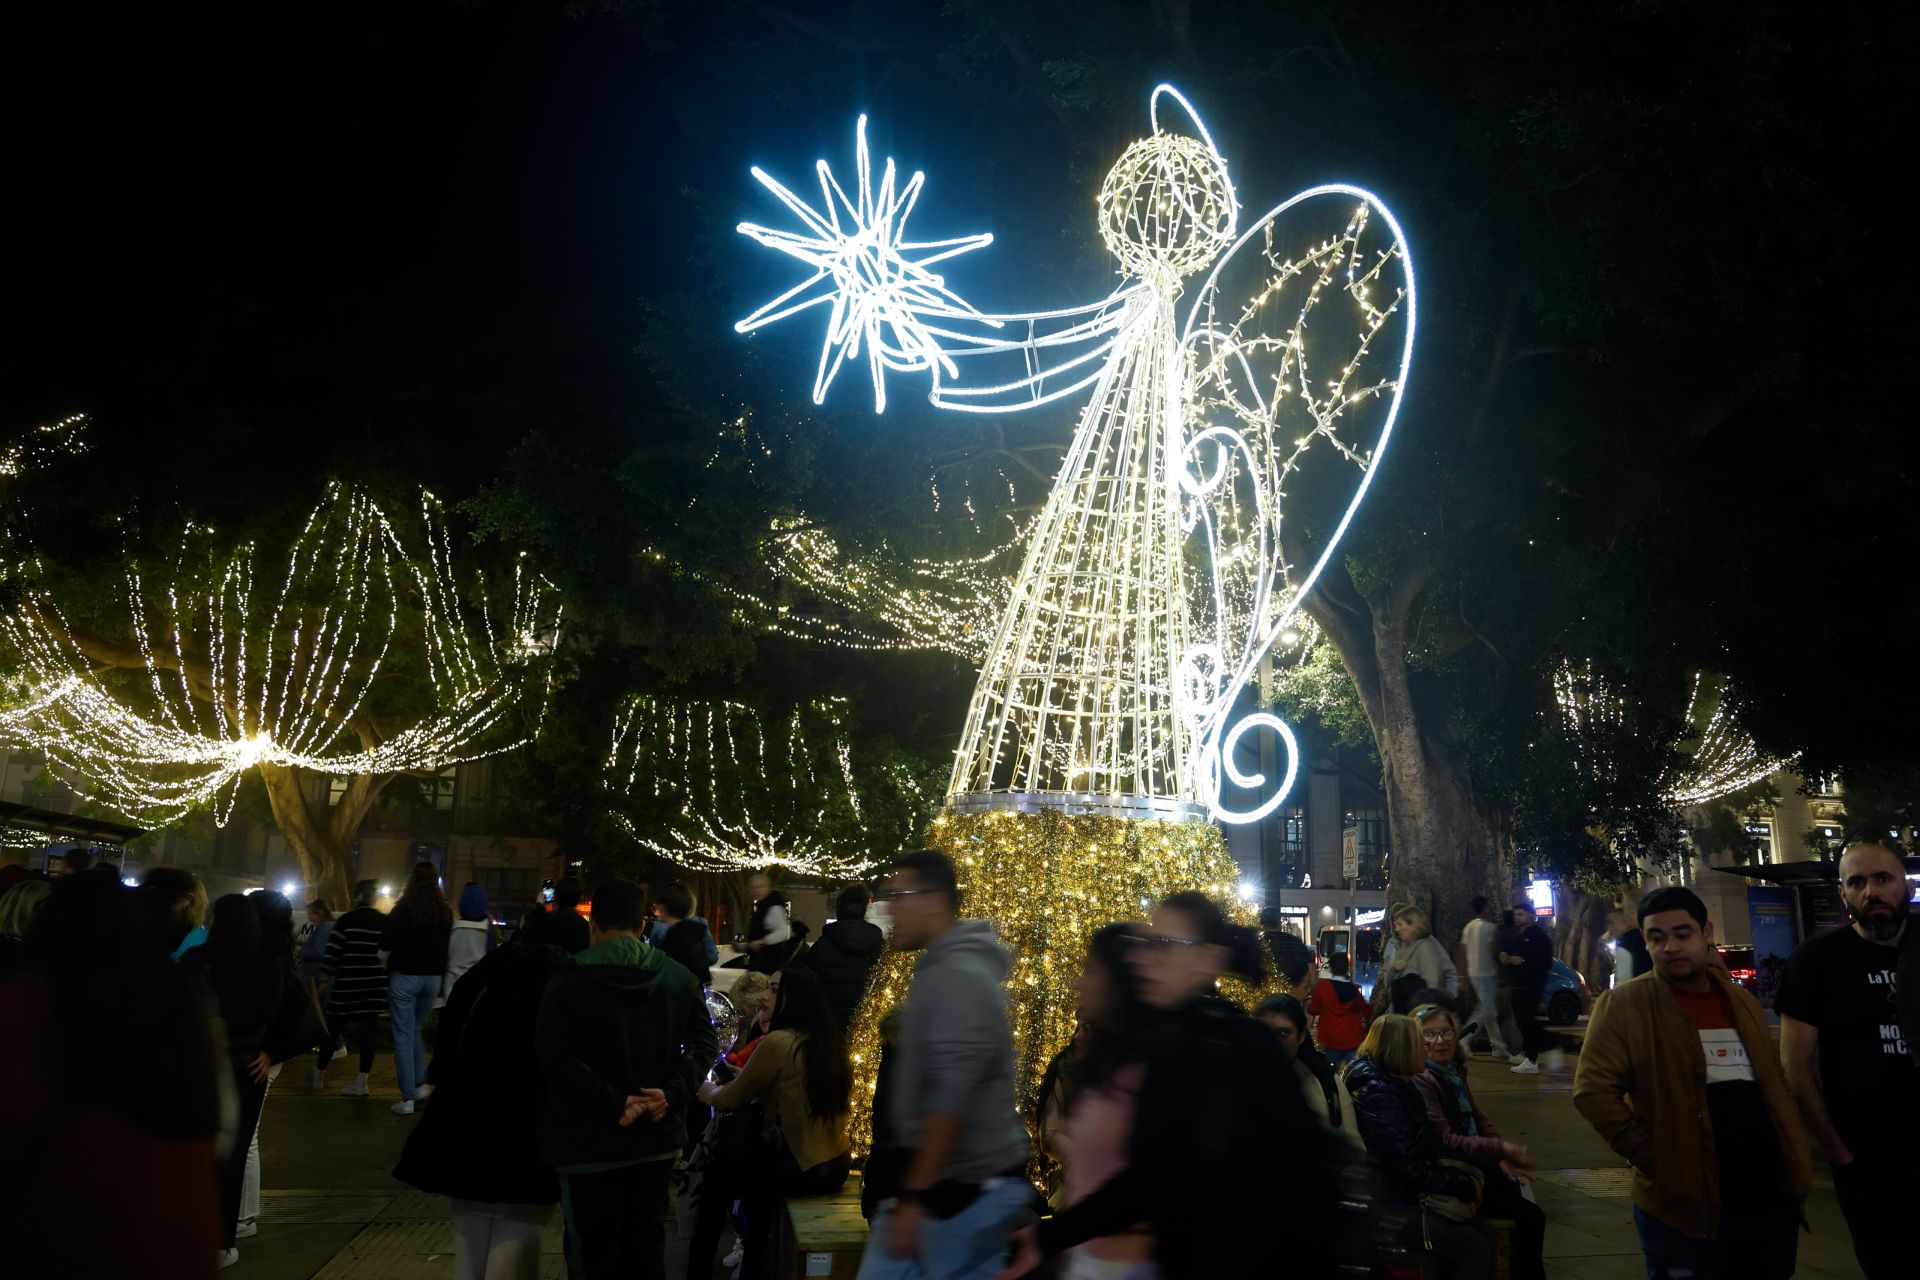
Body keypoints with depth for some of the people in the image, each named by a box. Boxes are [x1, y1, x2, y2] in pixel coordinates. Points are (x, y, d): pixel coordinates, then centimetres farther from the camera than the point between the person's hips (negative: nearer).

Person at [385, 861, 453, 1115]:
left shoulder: (403, 908, -9)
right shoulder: (444, 912, 2)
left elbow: (385, 943, -5)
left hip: (405, 977, -4)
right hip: (432, 978, 4)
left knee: (403, 1037, 1)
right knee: (417, 1030, 23)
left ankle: (408, 1098, -1)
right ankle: (420, 1084, 20)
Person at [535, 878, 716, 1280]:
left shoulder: (569, 977, -9)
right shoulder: (680, 977, 4)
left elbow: (554, 1055, -19)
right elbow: (704, 1041, -1)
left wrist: (611, 1104, -17)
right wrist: (672, 1094, -9)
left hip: (591, 1141, -4)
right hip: (657, 1137, 4)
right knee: (647, 1246, 17)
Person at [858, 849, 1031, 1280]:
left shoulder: (959, 977, -20)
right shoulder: (941, 970, 13)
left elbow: (950, 1097, -26)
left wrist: (915, 1196, -24)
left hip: (967, 1190, -10)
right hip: (935, 1181, 10)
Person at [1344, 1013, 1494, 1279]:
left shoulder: (1397, 1085, 10)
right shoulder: (1377, 1095, -21)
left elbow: (1428, 1148, 12)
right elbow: (1410, 1170, -22)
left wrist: (1464, 1178, -5)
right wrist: (1465, 1184, -11)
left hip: (1405, 1193, 9)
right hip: (1387, 1209, -9)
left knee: (1484, 1231, -3)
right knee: (1475, 1246, -14)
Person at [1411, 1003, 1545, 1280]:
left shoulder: (1454, 1070, 8)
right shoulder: (1420, 1081, -20)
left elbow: (1478, 1118, 12)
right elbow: (1445, 1142, -23)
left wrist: (1501, 1156, -4)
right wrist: (1501, 1150, -23)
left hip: (1470, 1163, 8)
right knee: (1530, 1216, -10)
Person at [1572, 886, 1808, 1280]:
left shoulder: (1744, 1003, 11)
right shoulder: (1623, 1005, -8)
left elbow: (1775, 1084, 19)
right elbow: (1593, 1090, -13)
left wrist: (1798, 1164, 9)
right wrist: (1653, 1156, -15)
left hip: (1772, 1202, 5)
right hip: (1685, 1207, -5)